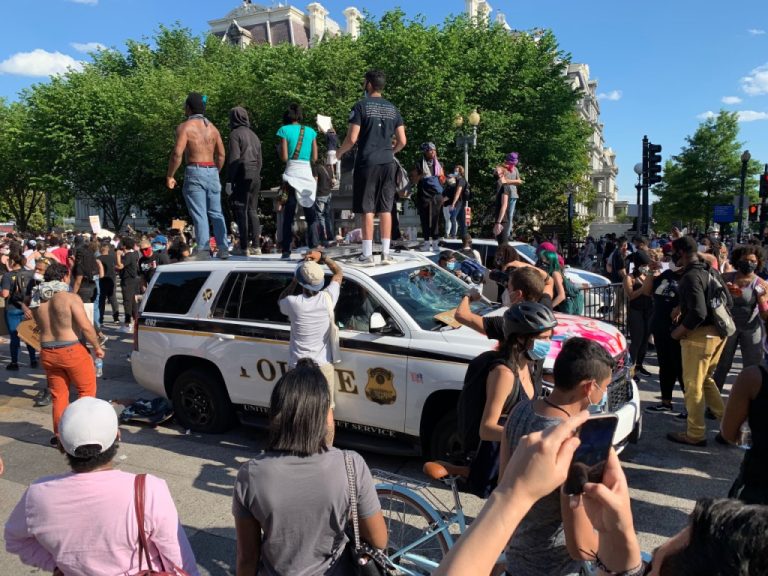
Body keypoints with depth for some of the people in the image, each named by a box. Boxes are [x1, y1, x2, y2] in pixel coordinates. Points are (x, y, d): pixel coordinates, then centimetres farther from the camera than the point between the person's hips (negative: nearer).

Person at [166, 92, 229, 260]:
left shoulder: (185, 127, -4)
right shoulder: (212, 127, 13)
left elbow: (177, 154, -13)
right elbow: (221, 154, 14)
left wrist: (170, 176, -5)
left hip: (195, 171, -5)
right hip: (212, 172, 5)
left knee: (199, 214, -4)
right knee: (216, 213, 9)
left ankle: (204, 250, -8)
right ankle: (223, 249, 7)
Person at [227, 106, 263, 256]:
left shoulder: (235, 134, -5)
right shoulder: (253, 134, 18)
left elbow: (234, 159, -12)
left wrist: (229, 180, -12)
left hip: (242, 176, -7)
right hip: (256, 176, 7)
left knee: (241, 212, -5)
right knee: (252, 211, 11)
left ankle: (244, 248, -7)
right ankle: (256, 246, 11)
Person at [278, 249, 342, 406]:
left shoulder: (293, 303, -16)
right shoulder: (327, 299, -11)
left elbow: (280, 300, 12)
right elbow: (338, 273, 7)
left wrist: (294, 281, 9)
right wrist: (322, 256, 4)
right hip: (323, 366, 1)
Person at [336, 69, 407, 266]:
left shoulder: (361, 106, -4)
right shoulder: (392, 109, 11)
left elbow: (352, 139, -9)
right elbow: (402, 141, 9)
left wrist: (339, 152, 9)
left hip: (367, 162, -4)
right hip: (388, 163, 4)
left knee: (367, 209, -2)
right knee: (385, 209, 7)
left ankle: (367, 255, -1)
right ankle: (386, 253, 8)